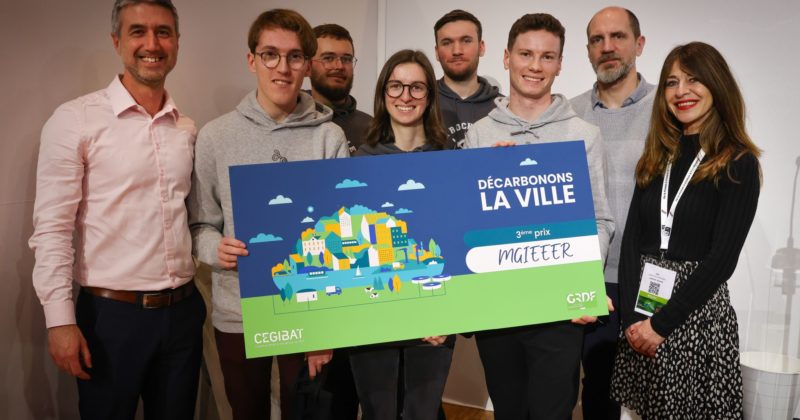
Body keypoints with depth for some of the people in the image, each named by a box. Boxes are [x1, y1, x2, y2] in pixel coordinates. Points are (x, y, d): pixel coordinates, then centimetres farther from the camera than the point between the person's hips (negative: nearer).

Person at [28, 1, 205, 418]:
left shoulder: (188, 129, 7)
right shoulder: (75, 120, -8)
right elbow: (52, 228, -9)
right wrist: (60, 320, -13)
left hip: (183, 310, 4)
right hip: (111, 314, -4)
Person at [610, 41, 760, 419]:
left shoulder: (738, 164, -7)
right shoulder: (656, 157, 7)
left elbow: (722, 259, -13)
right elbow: (632, 240, 1)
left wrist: (662, 323, -15)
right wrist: (630, 316, -9)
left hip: (697, 312, -4)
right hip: (642, 310, 4)